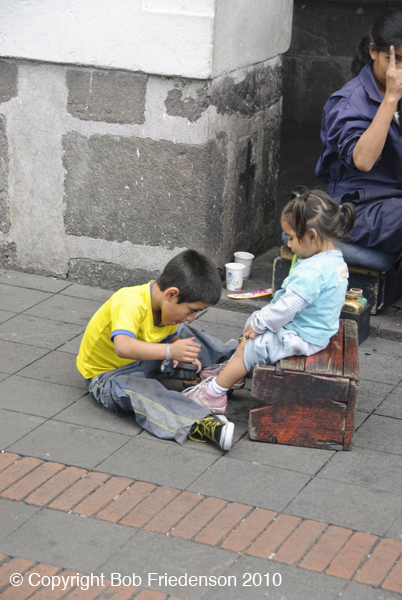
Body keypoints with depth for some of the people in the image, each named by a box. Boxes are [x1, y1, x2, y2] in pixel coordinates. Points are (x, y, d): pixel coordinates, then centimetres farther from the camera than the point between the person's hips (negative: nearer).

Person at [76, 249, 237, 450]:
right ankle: (201, 424, -52)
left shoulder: (166, 305, -7)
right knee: (143, 391, -37)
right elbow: (123, 346, -51)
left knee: (187, 336, 7)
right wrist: (170, 351, -58)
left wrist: (185, 356, -13)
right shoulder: (130, 303, -35)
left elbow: (171, 339, 8)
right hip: (107, 375, -9)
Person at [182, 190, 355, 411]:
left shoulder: (312, 272, -32)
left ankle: (213, 393, 12)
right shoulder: (336, 260, 1)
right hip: (316, 330, 10)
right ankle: (231, 371, 39)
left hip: (300, 338, -10)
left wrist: (258, 324, -14)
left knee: (248, 348, 0)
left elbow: (286, 308, -30)